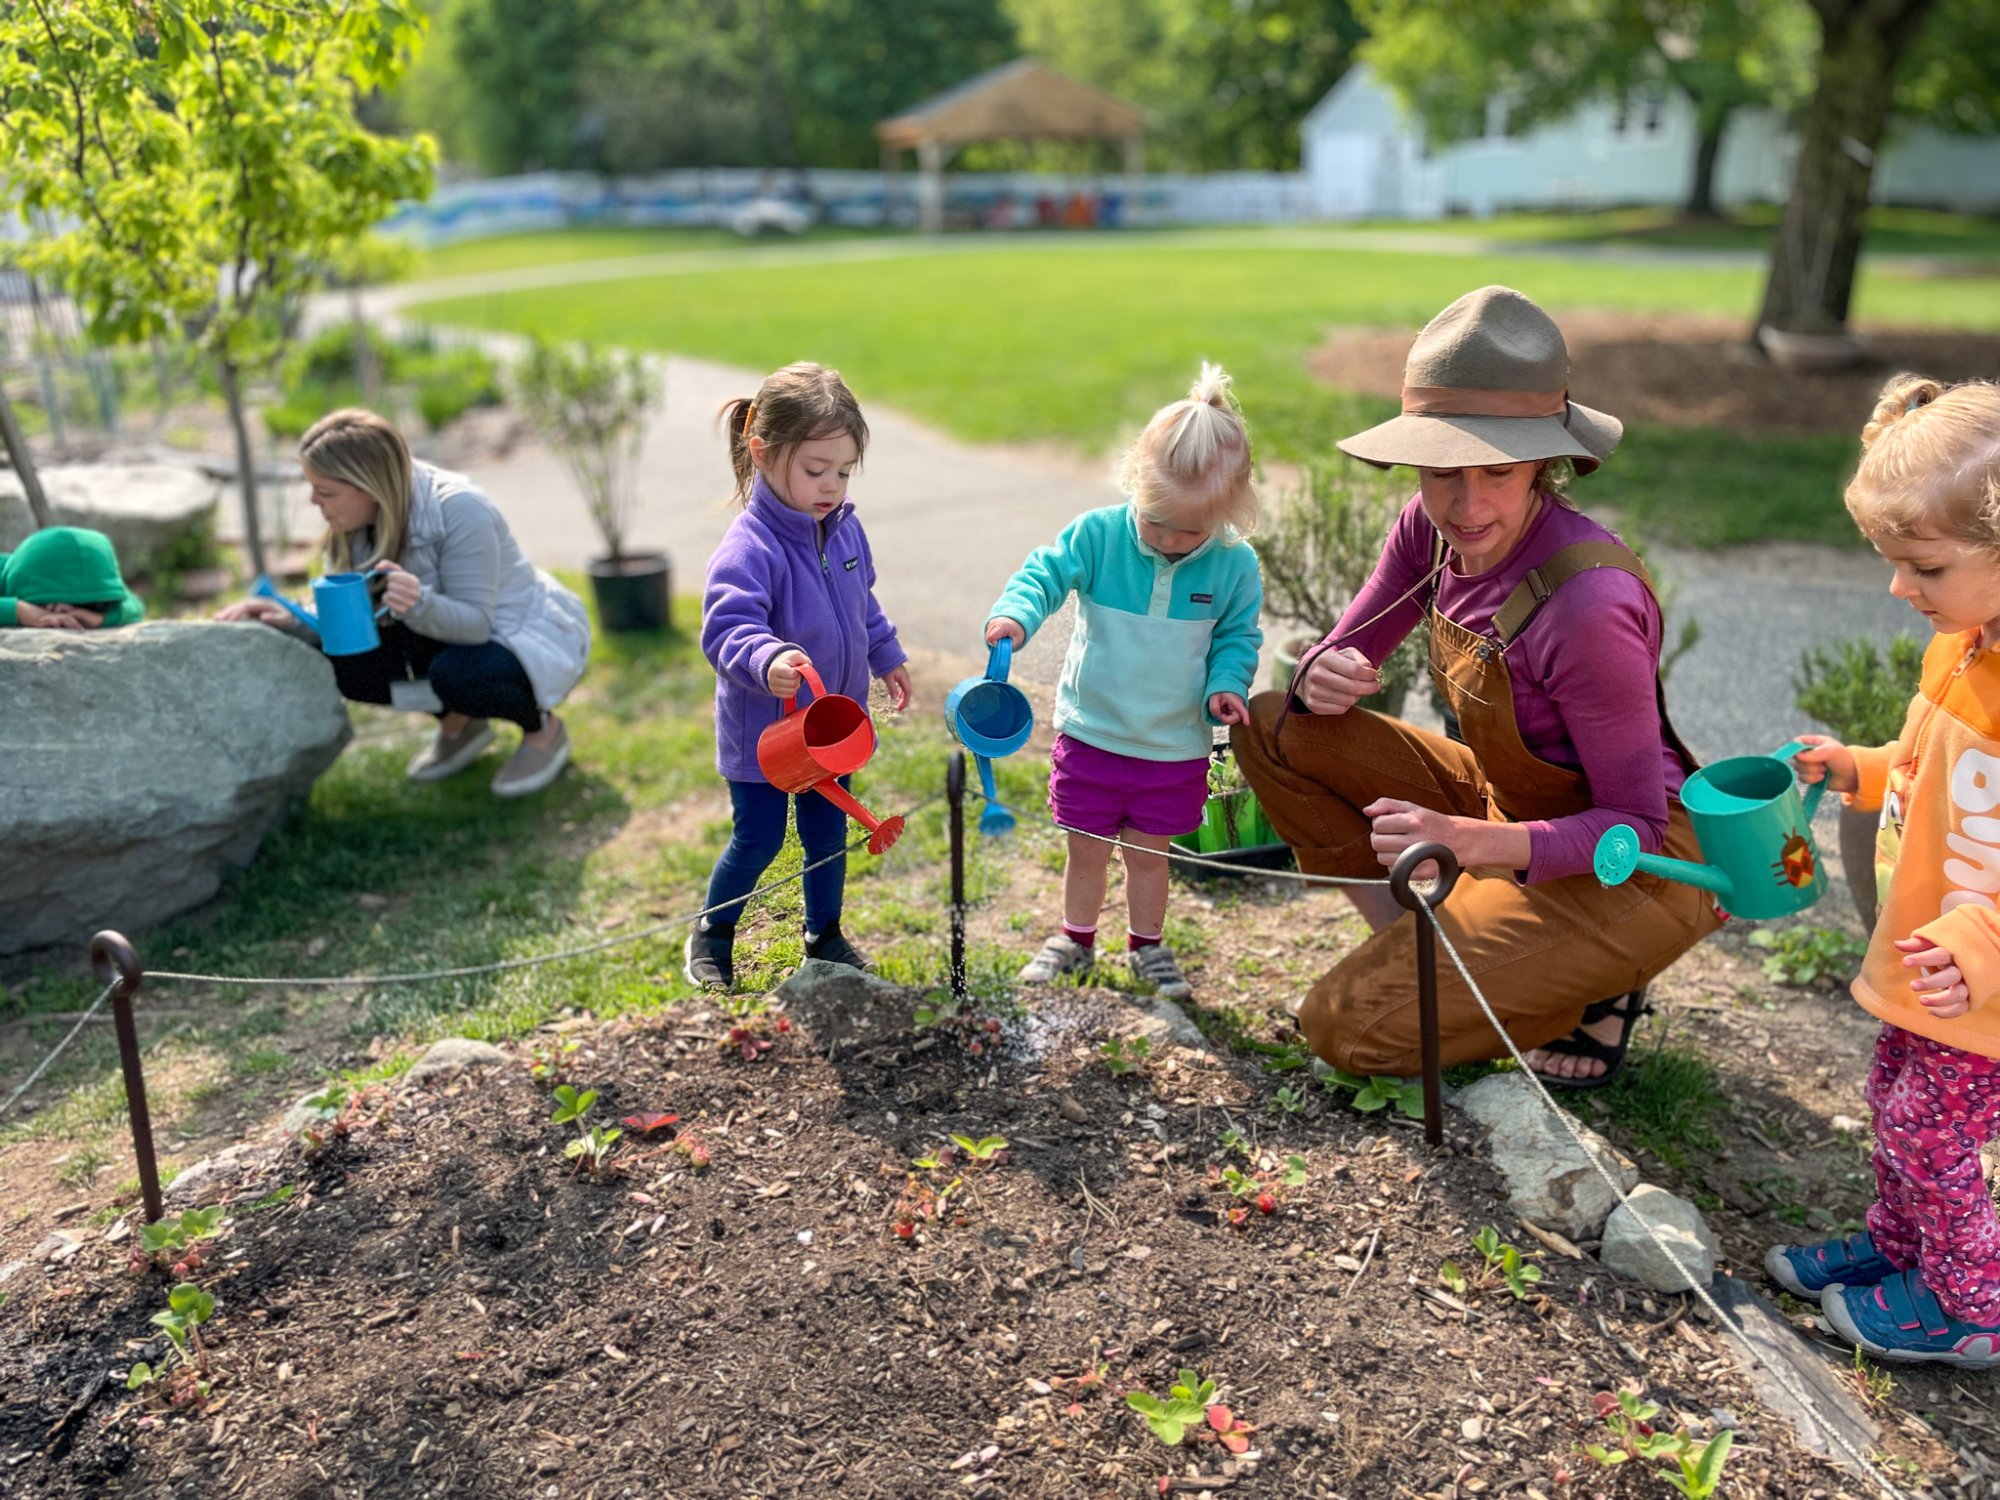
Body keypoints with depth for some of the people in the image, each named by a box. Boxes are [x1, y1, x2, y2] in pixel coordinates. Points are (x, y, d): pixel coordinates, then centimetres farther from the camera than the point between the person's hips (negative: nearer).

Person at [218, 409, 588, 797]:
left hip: (533, 637, -7)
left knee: (455, 674, -37)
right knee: (342, 665, -13)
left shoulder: (459, 510, -30)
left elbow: (476, 623, -29)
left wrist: (420, 605, -49)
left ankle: (543, 727, -5)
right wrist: (293, 620, -24)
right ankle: (458, 722, 9)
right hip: (453, 631, 7)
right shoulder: (355, 522, -8)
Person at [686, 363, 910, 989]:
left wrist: (887, 657, 24)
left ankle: (825, 934, 39)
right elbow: (727, 630, -37)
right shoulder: (748, 548, -26)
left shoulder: (845, 529, -1)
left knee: (828, 832, 18)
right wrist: (767, 661, -56)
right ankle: (711, 936, 30)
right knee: (759, 839, 5)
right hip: (763, 730, -6)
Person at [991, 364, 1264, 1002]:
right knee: (1086, 850, 15)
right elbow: (1045, 574, -16)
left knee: (1149, 853, 16)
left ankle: (1147, 945, 39)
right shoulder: (1098, 535, -15)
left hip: (1174, 746, 0)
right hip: (1091, 735, 0)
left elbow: (1237, 634, 2)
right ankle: (1075, 939, 39)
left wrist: (1225, 685, -16)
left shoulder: (1234, 565, -10)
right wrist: (1014, 615, -38)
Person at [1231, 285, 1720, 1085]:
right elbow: (1340, 655, 1)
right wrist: (1322, 680, -24)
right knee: (1272, 727, -3)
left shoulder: (1588, 600, -32)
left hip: (1628, 869, -7)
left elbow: (1636, 826, -24)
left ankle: (1592, 988, 4)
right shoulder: (1433, 527, -10)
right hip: (1504, 801, 8)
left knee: (1347, 1026, -15)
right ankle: (1426, 949, 2)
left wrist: (1476, 842, -40)